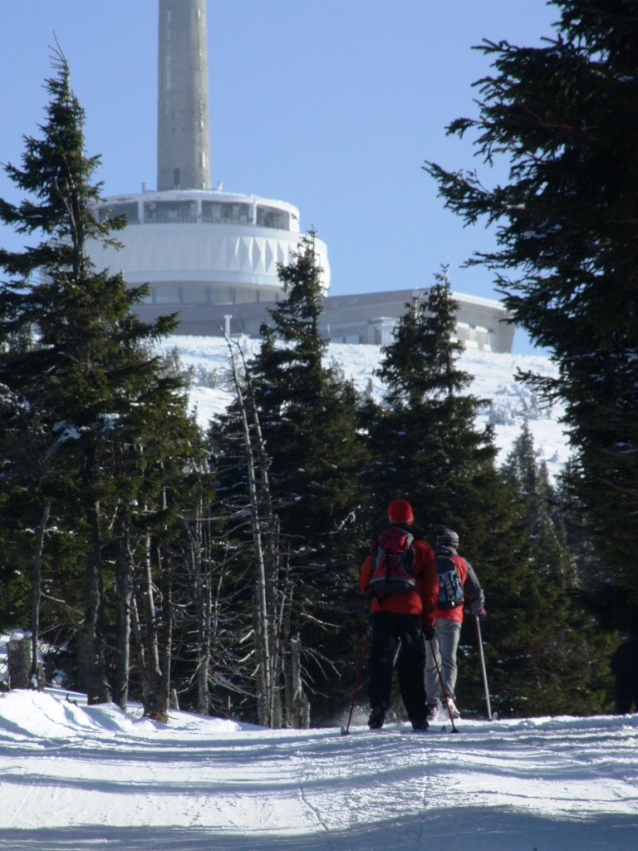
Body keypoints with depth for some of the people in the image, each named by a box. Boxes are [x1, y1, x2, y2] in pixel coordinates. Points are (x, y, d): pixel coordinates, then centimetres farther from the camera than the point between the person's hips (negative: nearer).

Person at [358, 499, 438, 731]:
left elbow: (363, 584, 11)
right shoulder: (421, 547, 6)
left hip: (382, 612, 0)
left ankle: (378, 708, -17)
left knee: (381, 662, 2)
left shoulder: (378, 546, 8)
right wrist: (429, 620, 9)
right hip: (411, 612, 0)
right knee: (412, 666, 4)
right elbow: (431, 588, 4)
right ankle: (418, 718, 2)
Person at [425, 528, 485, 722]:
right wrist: (479, 611, 28)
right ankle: (448, 697, -25)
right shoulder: (461, 563, 7)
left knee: (431, 663, 9)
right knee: (449, 660, -5)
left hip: (428, 617, 1)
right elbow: (476, 593, 10)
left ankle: (432, 704, 6)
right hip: (451, 618, -1)